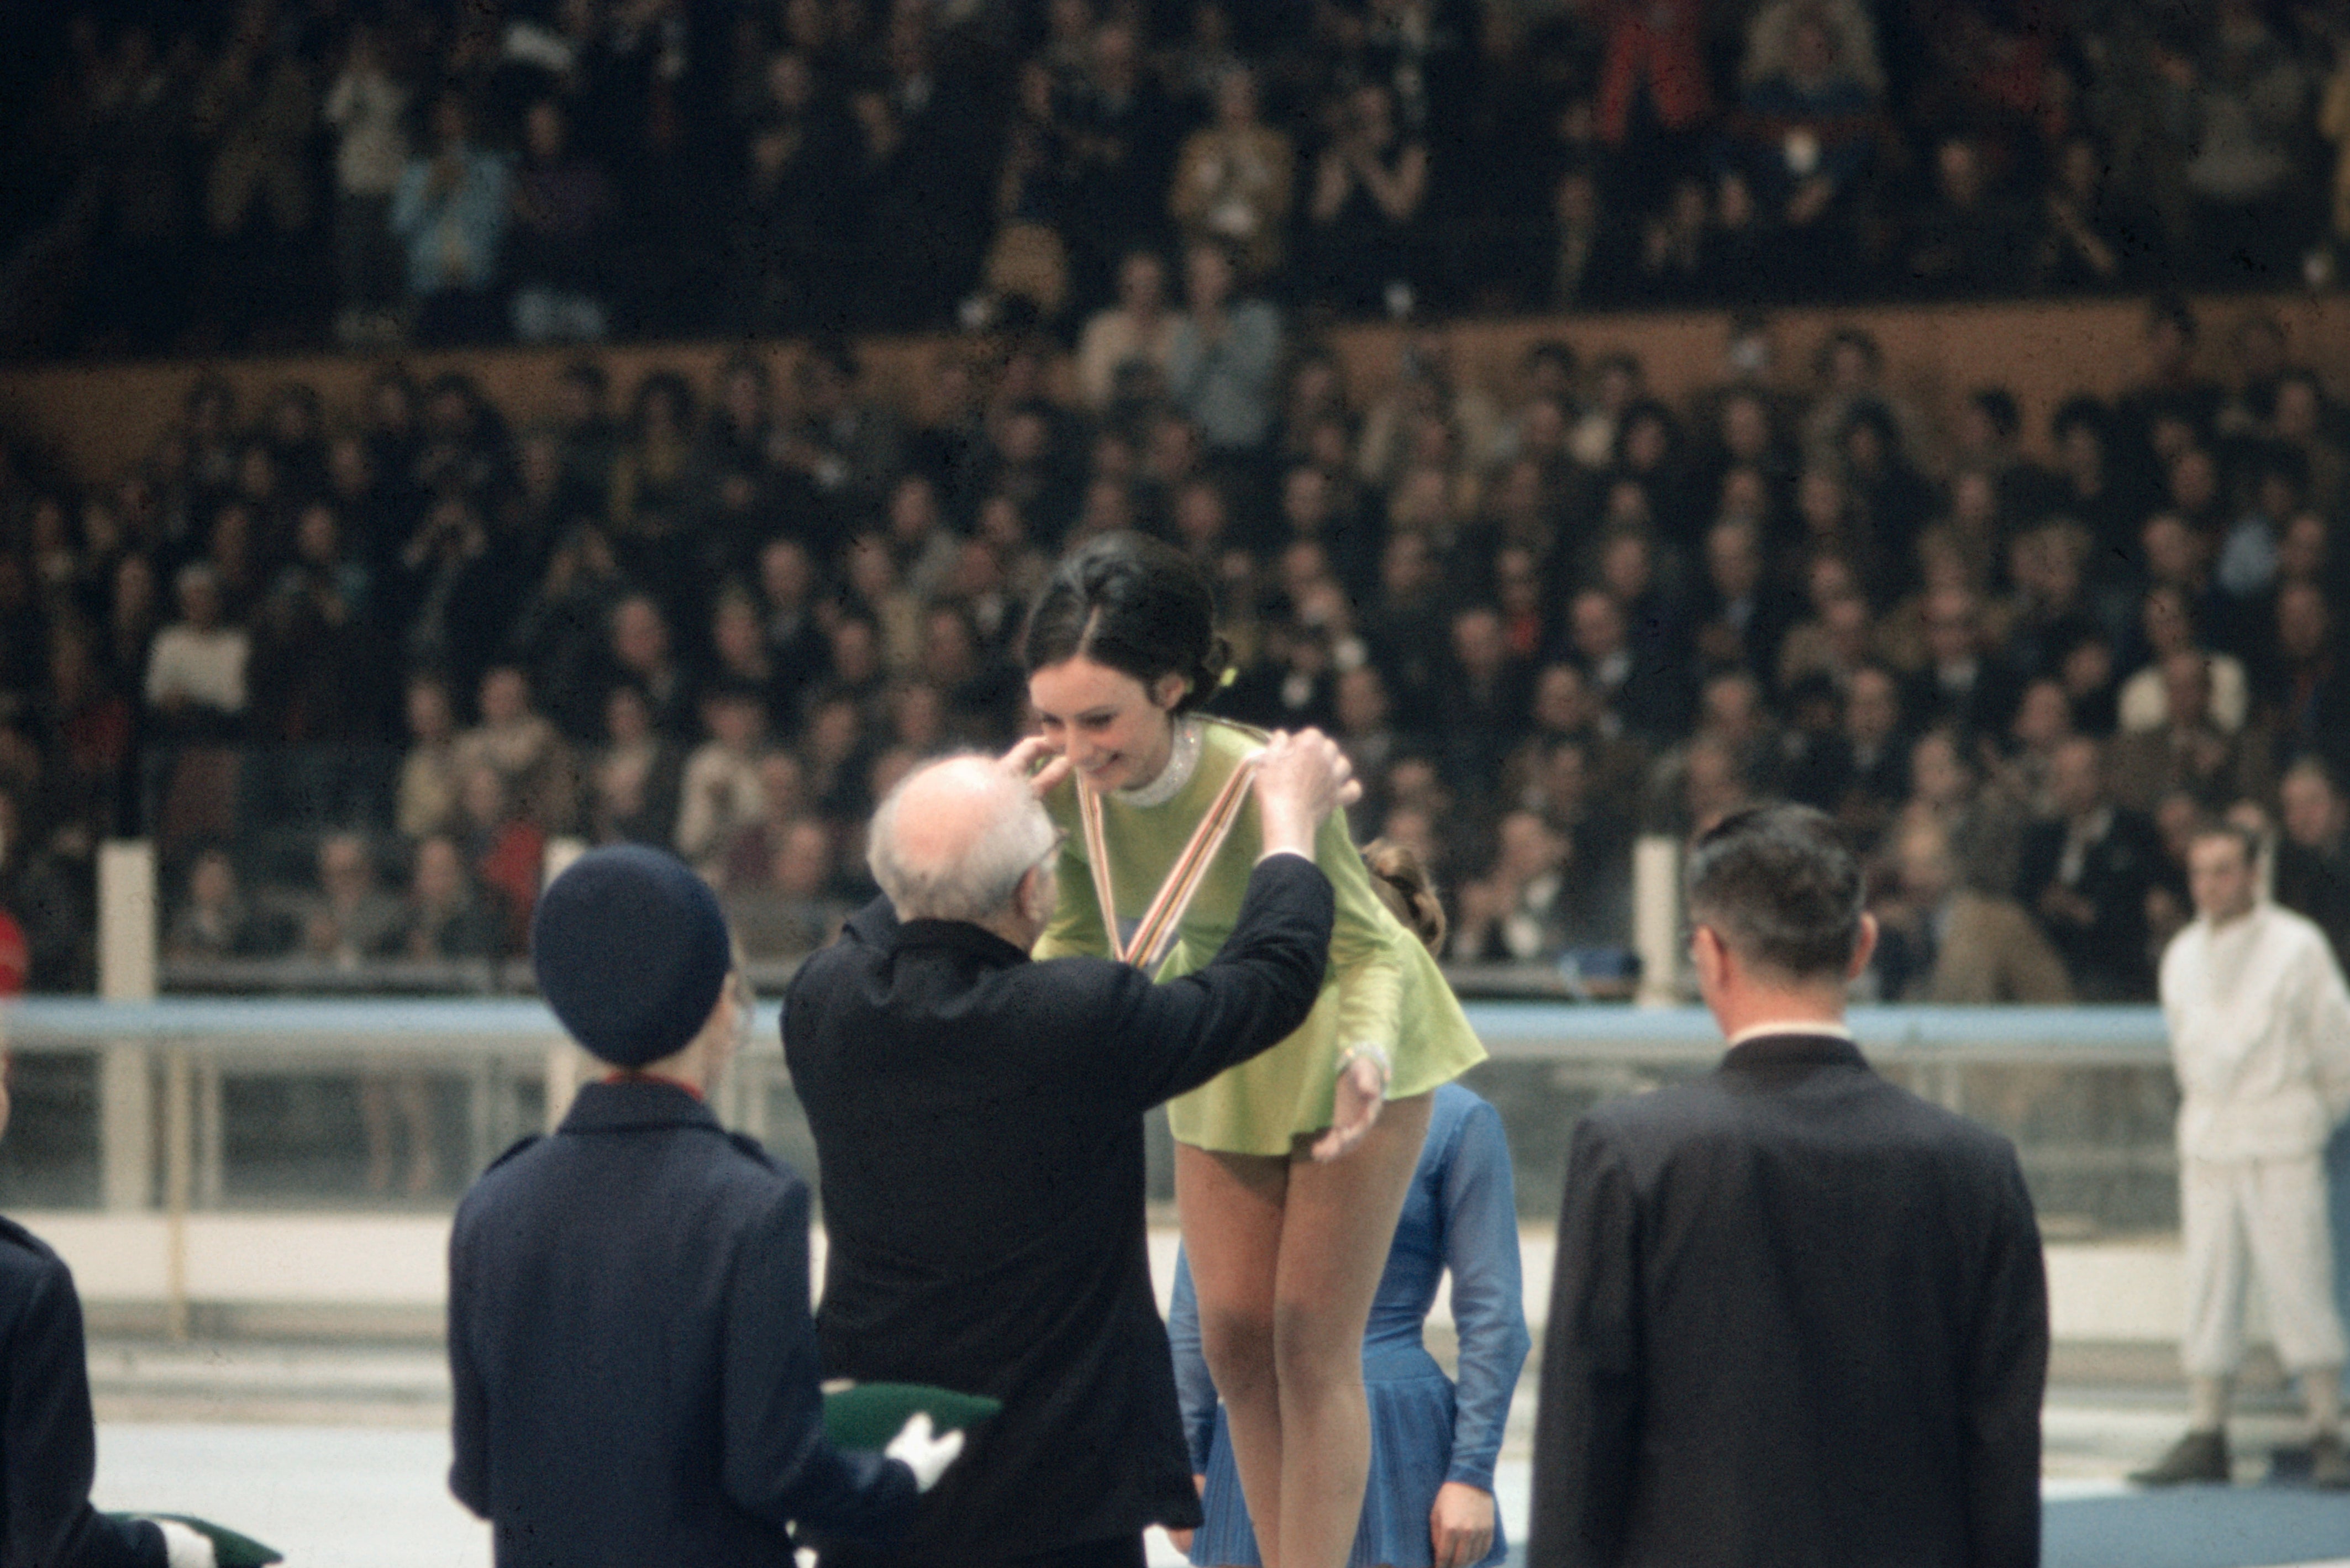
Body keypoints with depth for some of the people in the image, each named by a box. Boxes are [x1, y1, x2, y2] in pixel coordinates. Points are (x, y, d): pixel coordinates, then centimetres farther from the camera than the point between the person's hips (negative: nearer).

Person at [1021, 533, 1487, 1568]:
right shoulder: (1068, 784, -22)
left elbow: (1364, 948, -26)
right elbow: (1076, 937, -3)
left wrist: (1365, 1055, -44)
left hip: (1337, 1047, -5)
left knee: (1312, 1346, -3)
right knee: (1233, 1342, 9)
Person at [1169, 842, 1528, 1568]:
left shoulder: (1454, 1122, -2)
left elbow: (1494, 1321, -2)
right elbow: (1195, 1307, 13)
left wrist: (1471, 1474, -8)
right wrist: (1186, 1460, 9)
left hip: (1393, 1445, -4)